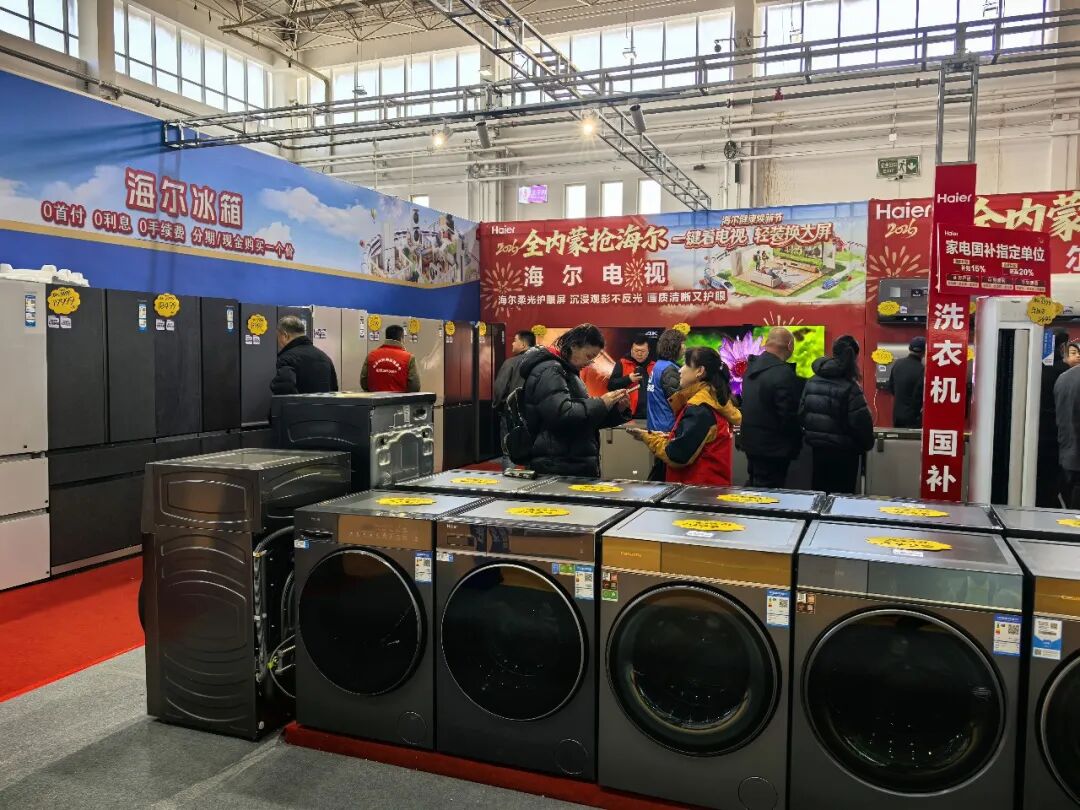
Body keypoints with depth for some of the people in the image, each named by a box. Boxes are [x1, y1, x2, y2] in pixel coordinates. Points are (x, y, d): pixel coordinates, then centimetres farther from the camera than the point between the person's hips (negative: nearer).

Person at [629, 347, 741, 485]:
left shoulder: (699, 408, -18)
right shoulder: (714, 399, 11)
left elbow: (677, 456, -20)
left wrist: (648, 438, -5)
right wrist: (668, 437, 5)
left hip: (700, 486, -9)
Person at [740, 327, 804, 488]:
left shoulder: (752, 366, 3)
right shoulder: (784, 374, -24)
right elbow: (789, 416, -21)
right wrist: (795, 446, -5)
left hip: (751, 441, 8)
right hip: (773, 448, -8)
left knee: (754, 487, 21)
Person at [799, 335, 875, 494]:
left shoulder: (812, 382, 1)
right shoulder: (849, 387, -17)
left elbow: (801, 415, 5)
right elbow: (861, 423, -17)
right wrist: (867, 444, 2)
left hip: (818, 449, 6)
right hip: (844, 453, -6)